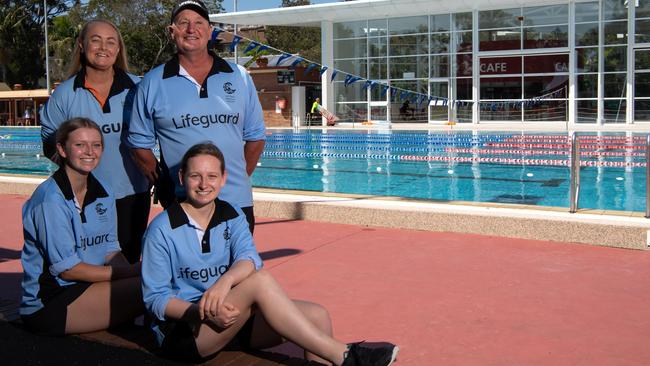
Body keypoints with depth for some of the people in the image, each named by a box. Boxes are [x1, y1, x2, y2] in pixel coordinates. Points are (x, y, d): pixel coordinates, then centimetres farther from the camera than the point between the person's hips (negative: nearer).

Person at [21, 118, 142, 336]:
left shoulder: (103, 193, 8)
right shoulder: (50, 199, -16)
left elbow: (111, 250, 8)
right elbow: (66, 268, -17)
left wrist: (133, 270, -13)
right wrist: (131, 273, -19)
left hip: (89, 286, 8)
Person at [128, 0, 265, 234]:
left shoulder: (239, 78, 7)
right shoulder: (153, 83, 3)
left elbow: (255, 135, 13)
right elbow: (140, 142, 7)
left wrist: (241, 178, 6)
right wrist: (162, 184, 0)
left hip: (237, 203, 2)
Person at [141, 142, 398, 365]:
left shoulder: (232, 217, 5)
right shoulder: (162, 230, -10)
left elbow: (249, 257, -15)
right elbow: (155, 297, -11)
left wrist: (226, 280, -38)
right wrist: (200, 311, -28)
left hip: (229, 314, 6)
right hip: (180, 331, -5)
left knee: (317, 315, -17)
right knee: (260, 280, -31)